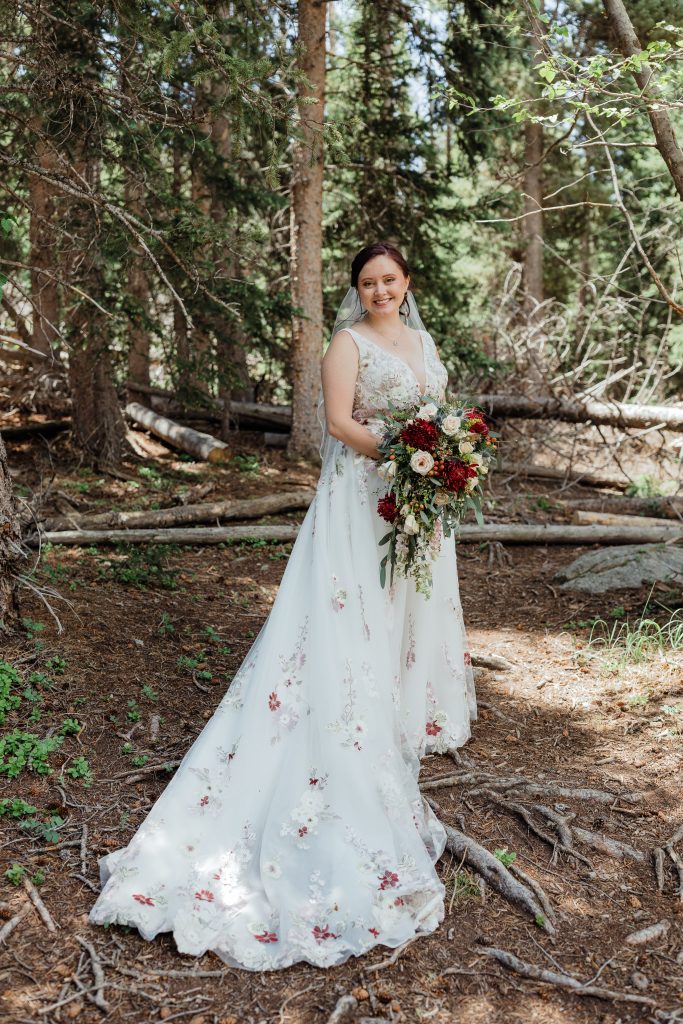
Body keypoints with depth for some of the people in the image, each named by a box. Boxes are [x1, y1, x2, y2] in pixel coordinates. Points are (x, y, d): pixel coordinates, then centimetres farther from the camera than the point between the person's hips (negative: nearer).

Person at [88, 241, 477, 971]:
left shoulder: (424, 342, 15)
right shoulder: (349, 342, -5)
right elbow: (339, 421, -15)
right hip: (364, 496, -7)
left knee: (417, 603, 14)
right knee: (357, 611, -6)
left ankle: (414, 714, 30)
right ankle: (373, 737, 4)